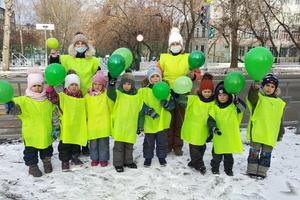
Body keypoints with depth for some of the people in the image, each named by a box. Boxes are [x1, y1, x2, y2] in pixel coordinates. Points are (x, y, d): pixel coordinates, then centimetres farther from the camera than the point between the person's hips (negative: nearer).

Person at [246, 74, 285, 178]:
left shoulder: (279, 103, 8)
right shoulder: (258, 97, -5)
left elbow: (279, 120, 14)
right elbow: (251, 97, -32)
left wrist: (281, 133, 17)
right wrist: (254, 87, -52)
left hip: (270, 135, 4)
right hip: (256, 133, -3)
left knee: (266, 154, 12)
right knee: (254, 152, 6)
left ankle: (262, 172, 24)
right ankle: (252, 171, 19)